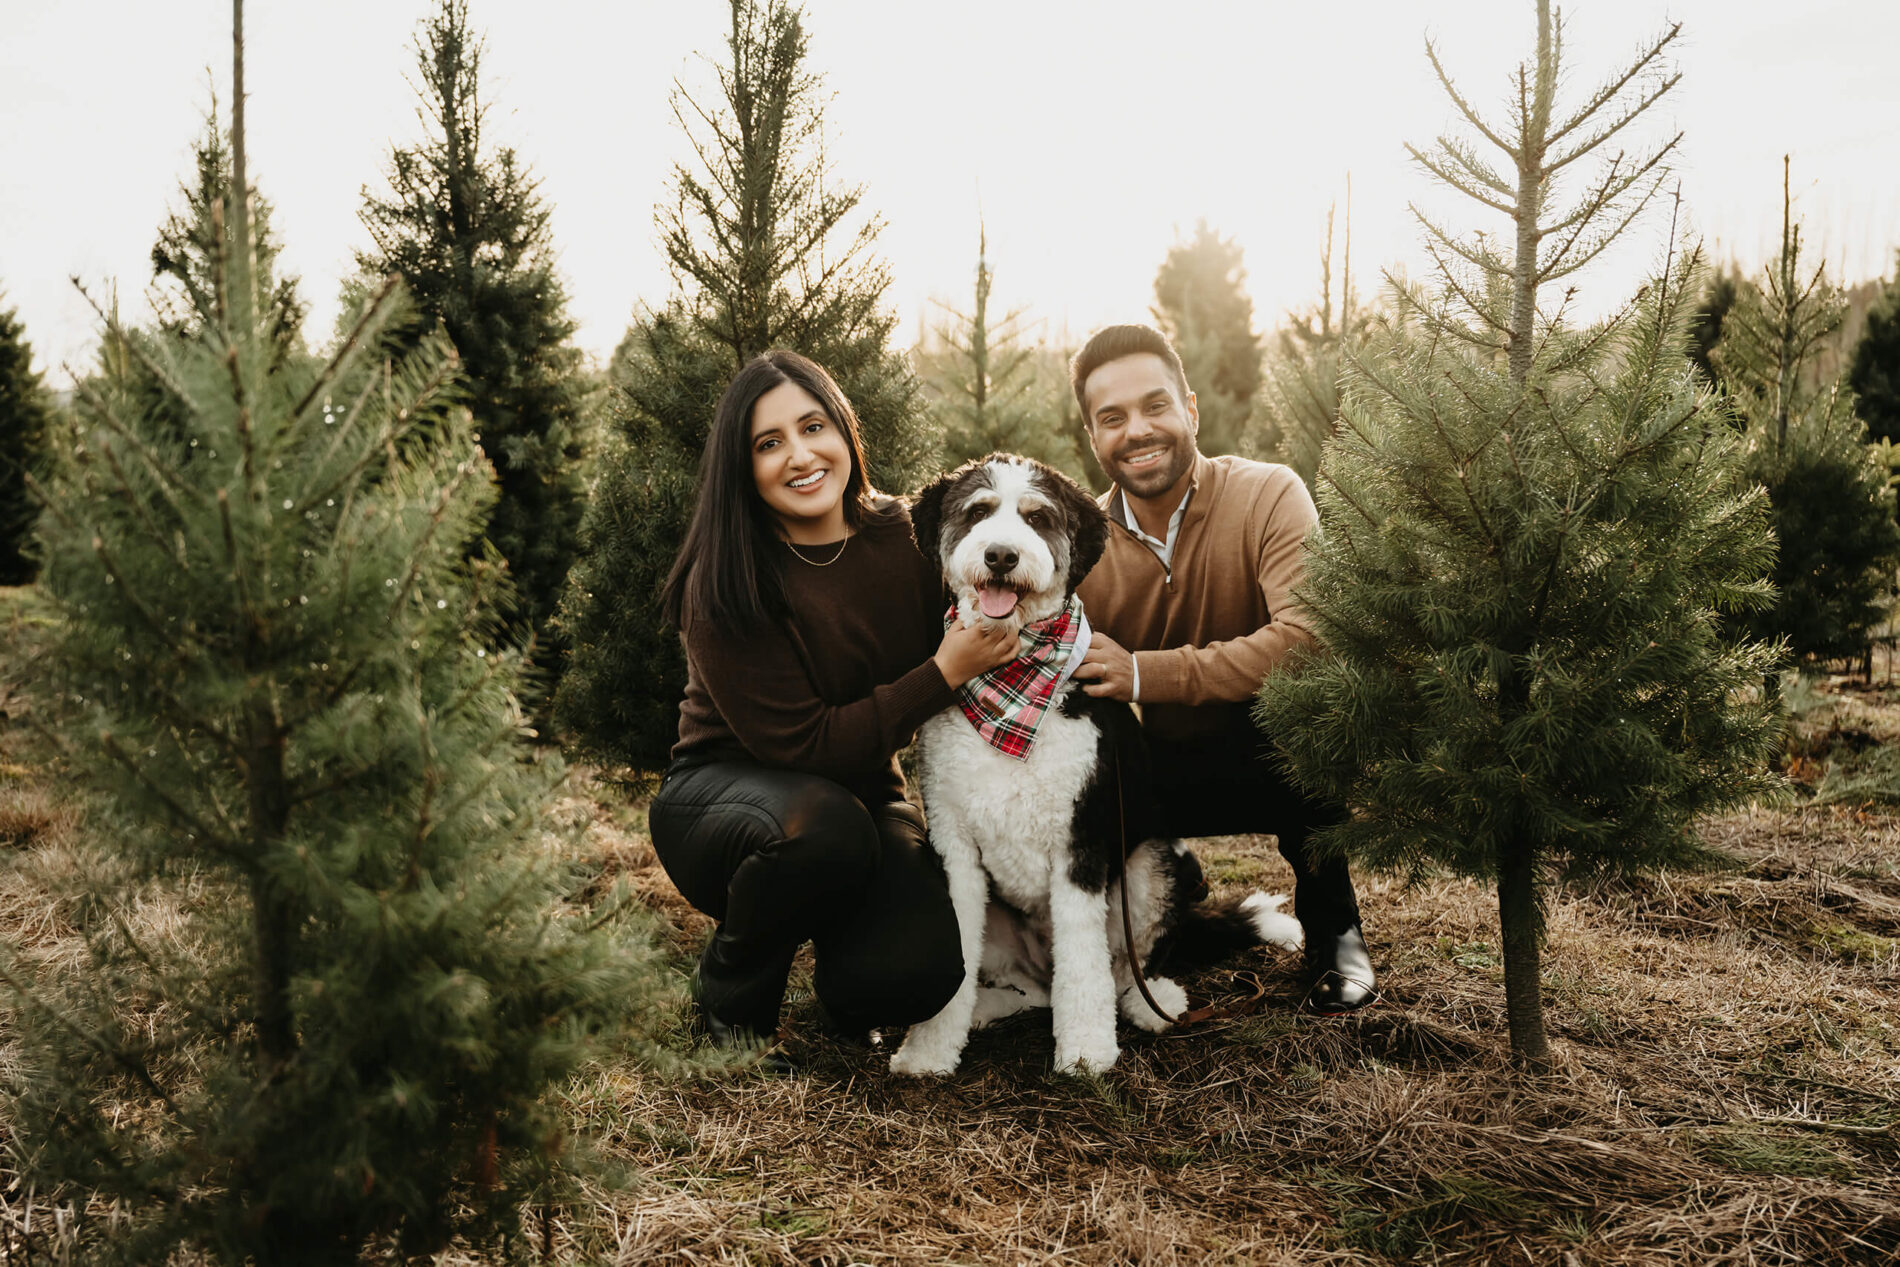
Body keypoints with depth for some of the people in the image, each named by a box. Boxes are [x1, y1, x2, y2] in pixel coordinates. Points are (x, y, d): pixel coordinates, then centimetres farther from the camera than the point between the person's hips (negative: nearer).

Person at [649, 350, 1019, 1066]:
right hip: (727, 788, -3)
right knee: (826, 828, -39)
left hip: (863, 796, 3)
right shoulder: (724, 586, -20)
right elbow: (803, 746, -22)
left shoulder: (904, 540, -7)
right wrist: (944, 674, -25)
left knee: (913, 975, -25)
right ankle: (730, 995, -7)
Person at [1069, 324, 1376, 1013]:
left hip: (1278, 758, -2)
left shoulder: (1268, 497, -17)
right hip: (1164, 771, 3)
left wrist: (1147, 674, -35)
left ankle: (1332, 928, -9)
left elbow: (1310, 635, -34)